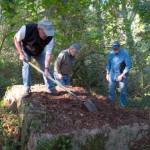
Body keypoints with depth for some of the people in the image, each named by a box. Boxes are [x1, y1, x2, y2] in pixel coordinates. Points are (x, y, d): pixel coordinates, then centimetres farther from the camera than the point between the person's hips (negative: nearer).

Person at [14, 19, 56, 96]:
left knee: (45, 66, -4)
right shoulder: (26, 29, -40)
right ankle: (27, 89, -4)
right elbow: (16, 39, -22)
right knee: (26, 66, -13)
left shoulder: (50, 38, -35)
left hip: (39, 52, 2)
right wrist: (21, 54, -27)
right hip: (26, 50, -1)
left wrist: (46, 68, -37)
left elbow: (48, 54, -31)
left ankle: (50, 88, 5)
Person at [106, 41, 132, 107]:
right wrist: (107, 74, 11)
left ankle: (123, 106, 17)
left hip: (122, 76, -4)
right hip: (112, 76, 4)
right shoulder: (111, 53, -3)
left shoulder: (125, 54, -17)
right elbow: (108, 64, 11)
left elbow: (128, 65, -16)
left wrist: (122, 75, -19)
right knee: (111, 91, 14)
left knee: (122, 91, 3)